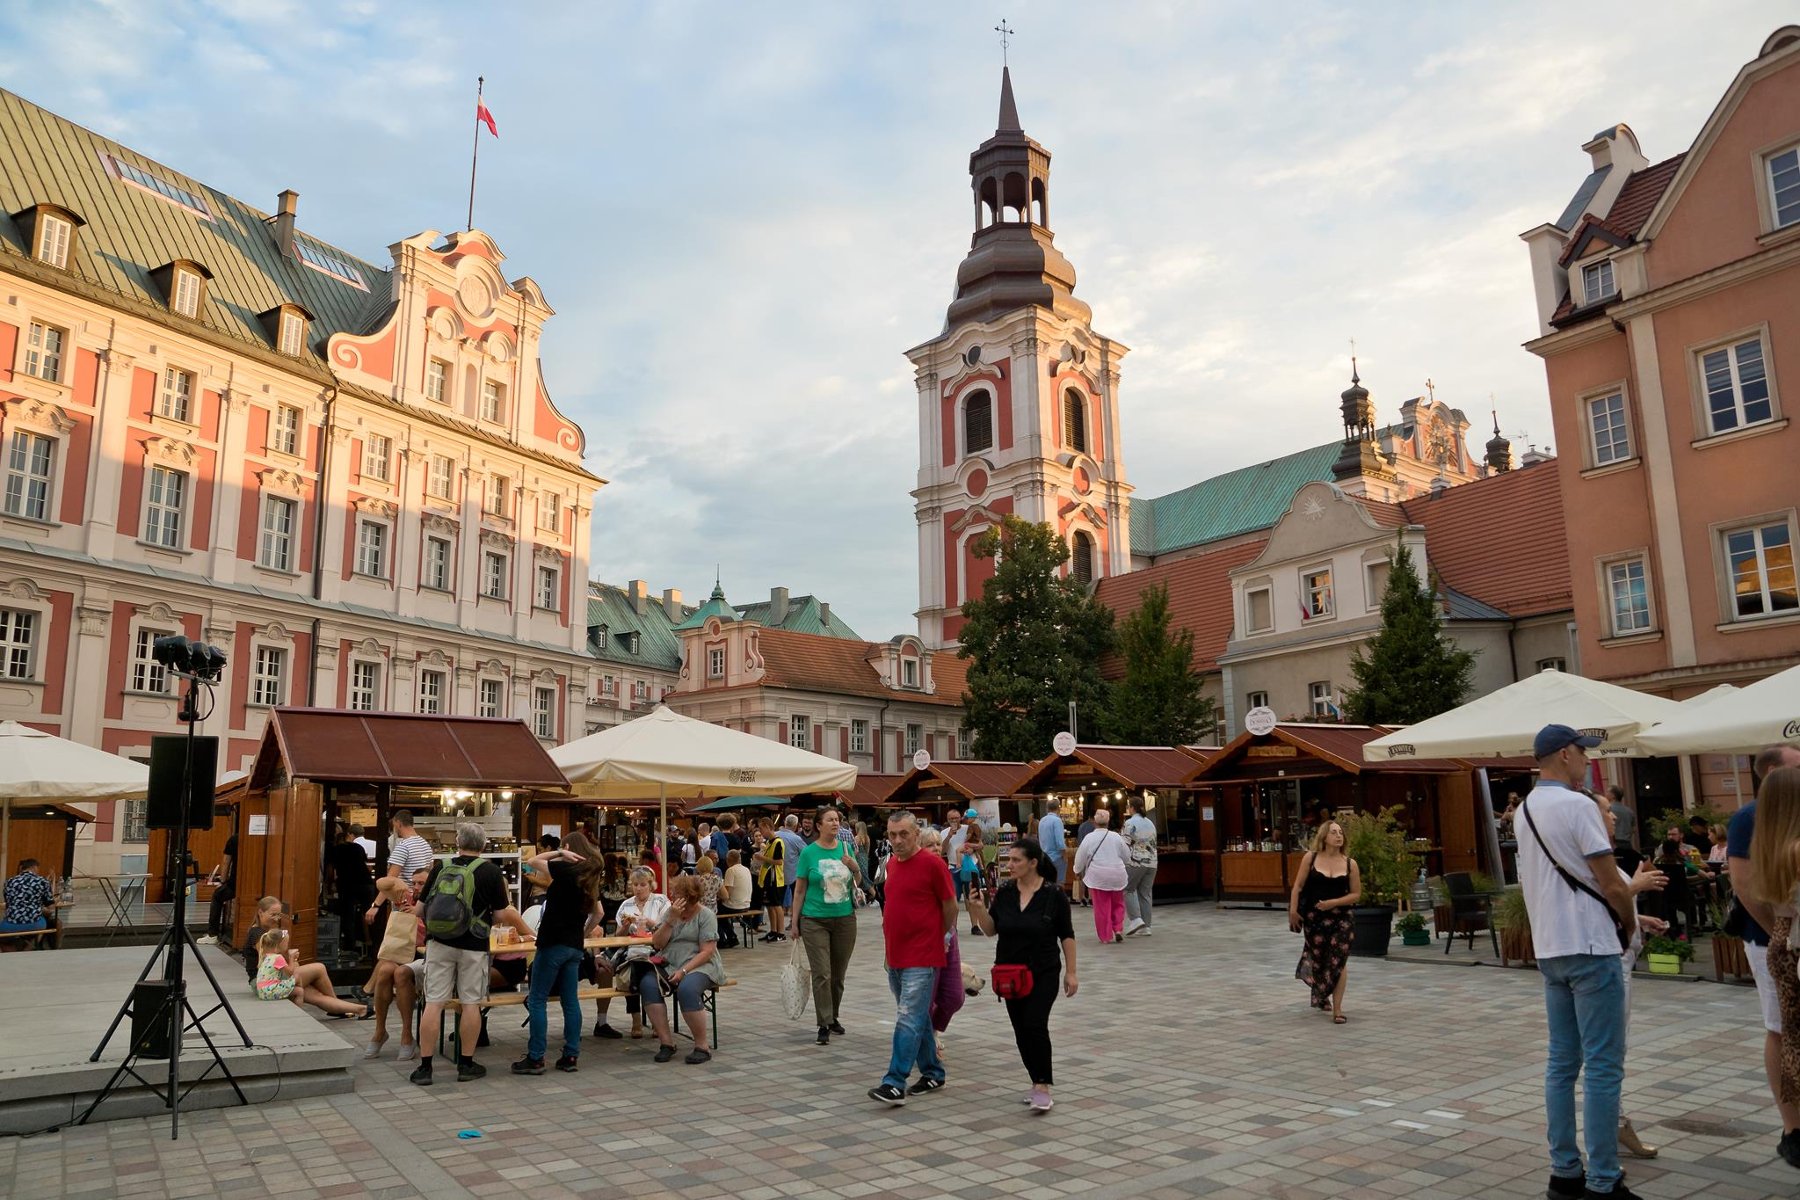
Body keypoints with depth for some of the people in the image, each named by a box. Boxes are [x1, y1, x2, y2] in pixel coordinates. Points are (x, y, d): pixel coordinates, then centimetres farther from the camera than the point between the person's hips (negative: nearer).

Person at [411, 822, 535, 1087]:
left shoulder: (441, 868, 3)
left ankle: (424, 1067, 6)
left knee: (433, 1003, 4)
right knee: (470, 1003, 6)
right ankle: (466, 1065, 14)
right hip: (473, 946, -2)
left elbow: (422, 908, 9)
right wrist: (527, 933, 9)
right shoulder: (489, 871, -6)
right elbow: (504, 914, -6)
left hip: (439, 943, 2)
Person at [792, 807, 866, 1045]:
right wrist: (795, 922, -1)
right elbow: (799, 890, -1)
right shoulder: (809, 853, -6)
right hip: (815, 921, -4)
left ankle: (833, 1017, 28)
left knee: (838, 974, 12)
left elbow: (857, 883, 14)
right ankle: (825, 1025, 1)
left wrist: (856, 868, -7)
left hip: (845, 919, 4)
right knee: (822, 974, -7)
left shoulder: (845, 848, 4)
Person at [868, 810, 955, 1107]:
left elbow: (950, 905, -4)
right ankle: (932, 1074, 28)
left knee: (909, 1020, -9)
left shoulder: (932, 863, -12)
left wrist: (942, 935, 8)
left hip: (922, 958, -8)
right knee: (918, 1018, 16)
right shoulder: (891, 863, 9)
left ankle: (895, 1084, -9)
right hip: (895, 956, 8)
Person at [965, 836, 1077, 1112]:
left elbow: (1066, 935, -4)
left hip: (1043, 973, -5)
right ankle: (1040, 1080, 23)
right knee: (1021, 1030, 9)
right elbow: (991, 930, 3)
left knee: (1035, 1025, -15)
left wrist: (1071, 972, -5)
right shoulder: (1004, 893, 1)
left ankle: (1043, 1088, -9)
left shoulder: (1054, 894, -9)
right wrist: (980, 909, -15)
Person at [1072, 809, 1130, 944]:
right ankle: (1118, 930, 6)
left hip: (1097, 877, -2)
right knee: (1117, 905, 18)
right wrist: (1129, 867, 31)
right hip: (1117, 876, 2)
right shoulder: (1116, 837, -1)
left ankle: (1106, 936, 6)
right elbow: (1126, 857, 9)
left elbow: (1080, 857, 1)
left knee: (1102, 907, 4)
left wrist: (1078, 871, 20)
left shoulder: (1089, 838, -7)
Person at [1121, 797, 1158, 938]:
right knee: (1145, 893, 8)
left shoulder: (1130, 823, -9)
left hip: (1135, 862, -6)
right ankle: (1145, 927, 7)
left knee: (1128, 890, 6)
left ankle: (1136, 919, -8)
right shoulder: (1150, 823, 14)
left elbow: (1126, 845, -13)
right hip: (1151, 862, 6)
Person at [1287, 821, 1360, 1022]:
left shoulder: (1350, 863, -4)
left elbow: (1356, 894, -1)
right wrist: (1293, 910, -6)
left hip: (1340, 917, 0)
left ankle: (1337, 1008, 3)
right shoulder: (1310, 858, -5)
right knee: (1318, 958, 14)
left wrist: (1333, 903, -13)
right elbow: (1298, 886, -1)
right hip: (1313, 916, 0)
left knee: (1338, 961, -7)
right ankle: (1321, 996, 42)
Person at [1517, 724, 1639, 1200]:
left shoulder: (1524, 811, 12)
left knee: (1562, 1063, 12)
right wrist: (1630, 924, 5)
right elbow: (1611, 883, -14)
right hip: (1591, 948, -8)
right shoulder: (1577, 806, -14)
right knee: (1602, 1068, -2)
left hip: (1549, 949, 8)